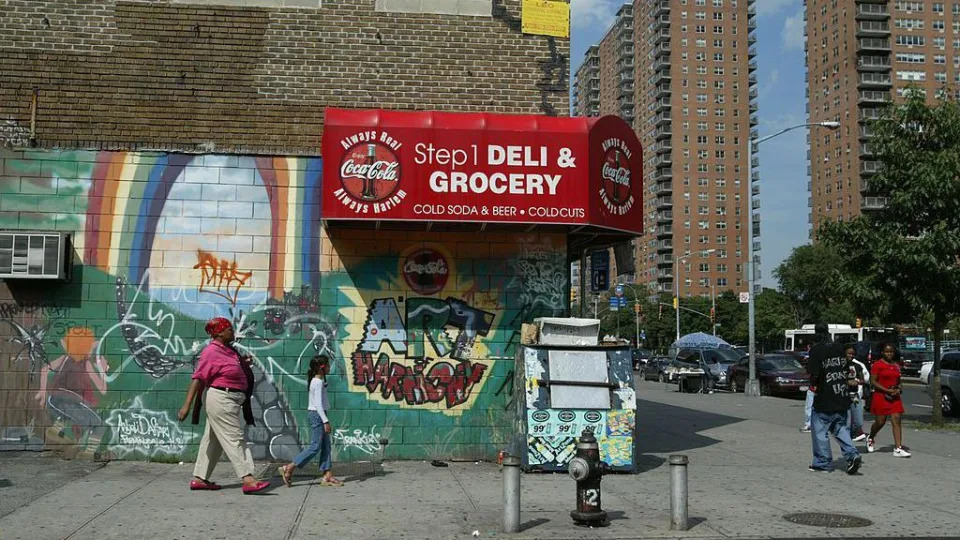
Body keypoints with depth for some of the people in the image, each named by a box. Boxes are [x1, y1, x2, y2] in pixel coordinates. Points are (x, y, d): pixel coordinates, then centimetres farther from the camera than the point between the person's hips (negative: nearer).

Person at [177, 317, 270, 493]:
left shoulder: (227, 350, 13)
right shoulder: (211, 352, -14)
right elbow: (198, 379, -20)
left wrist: (243, 364, 10)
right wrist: (187, 405, -25)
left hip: (231, 401, 10)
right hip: (220, 399, -10)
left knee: (213, 440, 13)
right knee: (235, 439, -11)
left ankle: (199, 479, 20)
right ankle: (248, 480, -12)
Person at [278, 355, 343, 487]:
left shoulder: (317, 380, 13)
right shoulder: (318, 382, -15)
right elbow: (318, 404, -20)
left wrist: (324, 419, 18)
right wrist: (326, 421, -21)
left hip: (317, 414, 10)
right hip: (317, 414, -10)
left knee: (326, 446, 7)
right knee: (315, 446, -8)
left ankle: (327, 476, 7)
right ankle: (288, 468, -5)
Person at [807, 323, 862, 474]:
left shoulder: (816, 351, -13)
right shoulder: (840, 348, 6)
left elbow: (815, 375, -18)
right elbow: (847, 370, 11)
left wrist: (813, 383, 1)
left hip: (825, 399, -6)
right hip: (842, 398, 6)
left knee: (819, 430, 6)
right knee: (840, 429, 17)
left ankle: (823, 463, 12)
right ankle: (852, 455, 1)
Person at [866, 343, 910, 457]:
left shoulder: (896, 365, 13)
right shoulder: (877, 364, -6)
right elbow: (873, 381, -10)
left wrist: (898, 390, 2)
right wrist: (887, 390, -17)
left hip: (894, 397, 5)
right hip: (881, 396, -5)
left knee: (896, 421, -6)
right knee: (880, 422, 2)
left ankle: (898, 449, -9)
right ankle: (871, 438, 32)